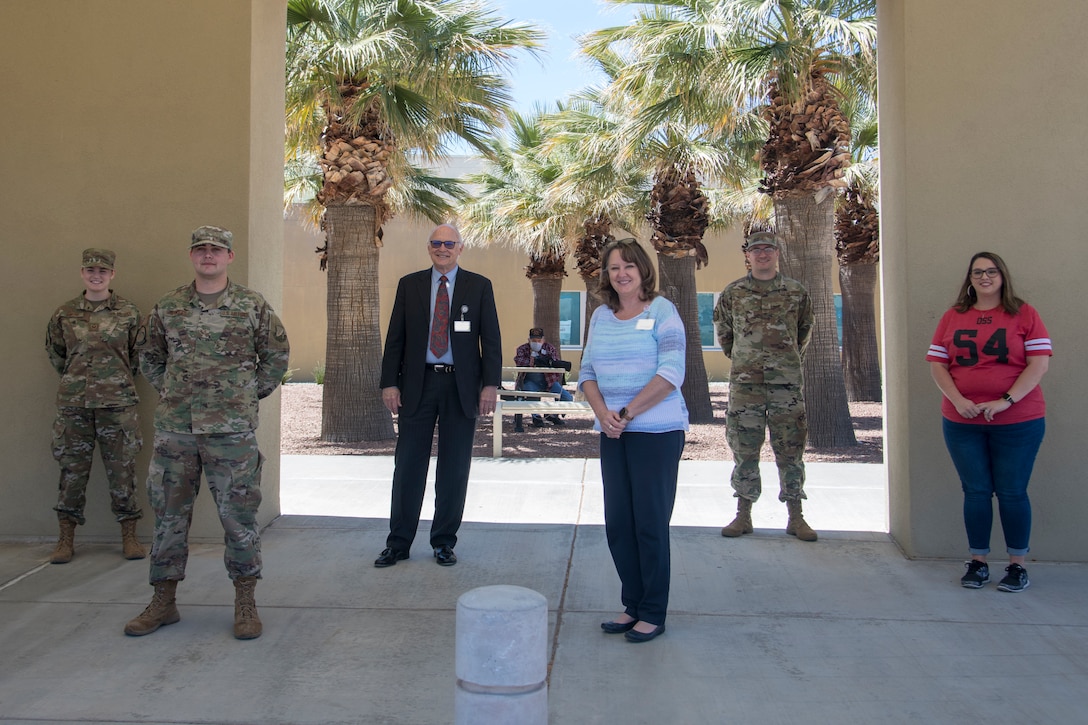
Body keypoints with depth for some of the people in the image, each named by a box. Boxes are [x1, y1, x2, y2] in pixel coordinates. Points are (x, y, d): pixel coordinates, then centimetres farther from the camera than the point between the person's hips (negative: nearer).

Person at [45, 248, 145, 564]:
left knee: (122, 470, 2)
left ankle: (129, 537, 13)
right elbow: (55, 353, 20)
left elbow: (139, 356, 9)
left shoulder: (128, 312, 3)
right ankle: (66, 539, 18)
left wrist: (118, 380, 9)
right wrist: (76, 377, 14)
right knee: (72, 470, 7)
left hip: (118, 404, -2)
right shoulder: (64, 314, 8)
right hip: (73, 404, 2)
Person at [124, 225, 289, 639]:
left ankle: (245, 602, 14)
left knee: (238, 513, 2)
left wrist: (252, 395, 5)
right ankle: (163, 601, 24)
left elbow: (277, 354, 9)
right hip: (173, 429, 3)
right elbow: (149, 357, 20)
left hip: (231, 429, -3)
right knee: (169, 512, 10)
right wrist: (168, 392, 11)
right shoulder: (168, 307, 9)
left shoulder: (252, 306, 1)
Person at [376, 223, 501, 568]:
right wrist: (390, 383, -2)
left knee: (454, 470, 6)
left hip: (461, 386, 0)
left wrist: (490, 384, -7)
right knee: (408, 466, 4)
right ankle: (398, 543, 16)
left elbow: (491, 339, 2)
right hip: (418, 384, 1)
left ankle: (444, 542, 20)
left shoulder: (479, 286, 5)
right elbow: (395, 337, 7)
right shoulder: (409, 284, 9)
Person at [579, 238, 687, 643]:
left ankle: (653, 614, 15)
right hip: (613, 434, 6)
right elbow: (587, 371, 12)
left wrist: (626, 413, -14)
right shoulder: (600, 316, 12)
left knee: (650, 523, 0)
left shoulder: (662, 311, -4)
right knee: (617, 524, 8)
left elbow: (671, 374, -13)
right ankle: (632, 606, 24)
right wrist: (602, 412, -7)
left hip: (657, 431, -5)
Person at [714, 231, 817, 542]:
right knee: (744, 448, 3)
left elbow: (805, 330, 20)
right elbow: (723, 331, 18)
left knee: (790, 449, 3)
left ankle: (796, 517, 13)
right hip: (745, 381, 0)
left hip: (786, 382, 0)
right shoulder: (732, 292, 6)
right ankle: (743, 515, 13)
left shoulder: (797, 292, 6)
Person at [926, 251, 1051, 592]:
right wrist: (958, 400, -10)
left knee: (1012, 492, 3)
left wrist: (1006, 401, -16)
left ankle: (1017, 565, 17)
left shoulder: (1024, 314, 1)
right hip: (962, 422, 2)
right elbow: (937, 363, 5)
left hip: (1018, 421, -2)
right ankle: (977, 562, 18)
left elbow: (1039, 363, -6)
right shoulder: (953, 317, 8)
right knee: (976, 491, 7)